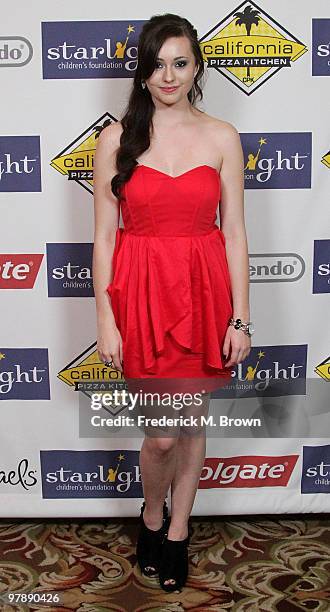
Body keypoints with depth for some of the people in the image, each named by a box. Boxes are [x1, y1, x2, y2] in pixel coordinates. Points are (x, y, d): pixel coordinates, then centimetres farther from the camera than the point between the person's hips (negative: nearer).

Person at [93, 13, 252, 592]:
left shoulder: (222, 137, 2)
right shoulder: (116, 138, -1)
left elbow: (234, 233, 1)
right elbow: (104, 235, -1)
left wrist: (240, 318, -2)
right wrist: (105, 320, -5)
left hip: (204, 291, 2)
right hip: (142, 292, -1)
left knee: (192, 422, 12)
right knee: (164, 431, 0)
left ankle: (177, 533, 36)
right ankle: (152, 515, 34)